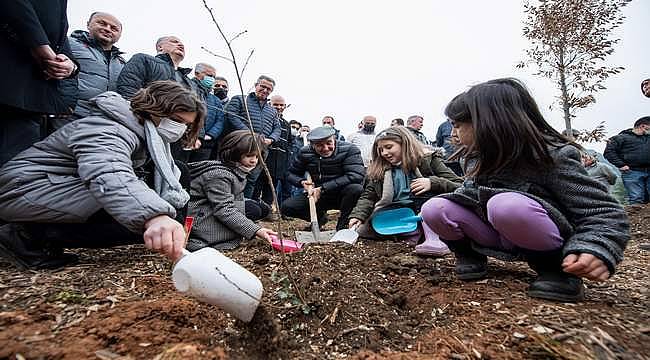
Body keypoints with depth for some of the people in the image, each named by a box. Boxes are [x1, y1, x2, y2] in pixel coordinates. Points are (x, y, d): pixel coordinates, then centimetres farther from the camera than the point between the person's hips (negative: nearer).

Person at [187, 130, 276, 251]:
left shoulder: (237, 171, 6)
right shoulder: (218, 174, -24)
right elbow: (225, 211, -30)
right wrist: (256, 230, -35)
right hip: (199, 219, -10)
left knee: (262, 208, 3)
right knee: (253, 210, -20)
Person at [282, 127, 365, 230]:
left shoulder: (349, 149, -16)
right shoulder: (305, 152, -4)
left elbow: (356, 175, -30)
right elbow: (292, 173, 9)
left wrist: (323, 188, -31)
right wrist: (302, 182, -16)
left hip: (341, 195, -3)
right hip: (316, 195, 4)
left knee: (356, 189, -36)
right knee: (286, 207, -13)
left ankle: (343, 223, -8)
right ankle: (319, 217, 16)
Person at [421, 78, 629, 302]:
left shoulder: (553, 156, -18)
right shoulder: (477, 158, -2)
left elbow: (606, 214, -15)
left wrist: (596, 250, -33)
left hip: (542, 242, -4)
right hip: (497, 238, 5)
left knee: (508, 205, -37)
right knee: (434, 209, -20)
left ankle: (555, 266, -12)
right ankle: (469, 252, 5)